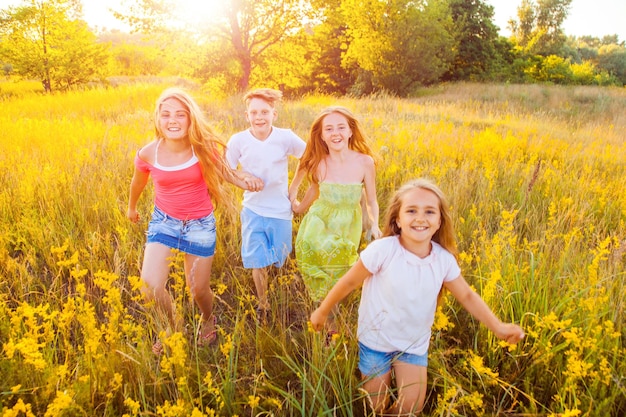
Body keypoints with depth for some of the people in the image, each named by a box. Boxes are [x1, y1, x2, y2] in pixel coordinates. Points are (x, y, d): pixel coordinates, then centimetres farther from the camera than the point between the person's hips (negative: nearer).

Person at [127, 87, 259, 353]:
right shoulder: (148, 155, -15)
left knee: (198, 290, 9)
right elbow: (138, 183, 8)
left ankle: (208, 319, 47)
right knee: (150, 286, -13)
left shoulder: (204, 148, -18)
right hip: (163, 221, 1)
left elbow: (222, 170, 2)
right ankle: (174, 327, 20)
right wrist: (131, 208, 26)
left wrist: (243, 181, -20)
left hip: (200, 224, -1)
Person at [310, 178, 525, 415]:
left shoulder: (445, 260, -14)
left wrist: (497, 327, -8)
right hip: (375, 340, -2)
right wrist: (323, 311, -4)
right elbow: (350, 282, -14)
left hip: (414, 344, 3)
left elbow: (467, 296, 1)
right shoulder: (382, 250, -26)